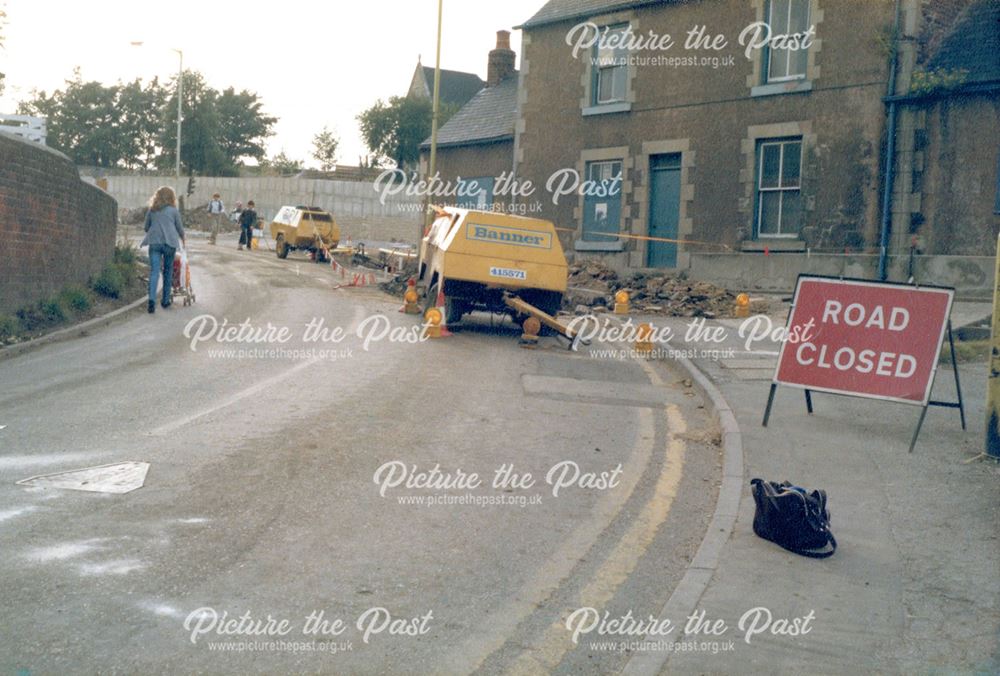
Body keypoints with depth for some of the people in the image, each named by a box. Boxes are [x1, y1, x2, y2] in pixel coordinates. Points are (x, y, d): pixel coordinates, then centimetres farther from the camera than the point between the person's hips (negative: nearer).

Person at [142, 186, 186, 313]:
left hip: (154, 242, 1)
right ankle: (165, 300, 16)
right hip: (169, 242, -1)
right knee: (168, 272, 11)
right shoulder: (173, 210, 5)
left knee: (154, 271, -4)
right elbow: (179, 227, 12)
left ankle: (152, 299, -22)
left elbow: (146, 227, 17)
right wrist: (183, 239, 31)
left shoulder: (151, 210, 11)